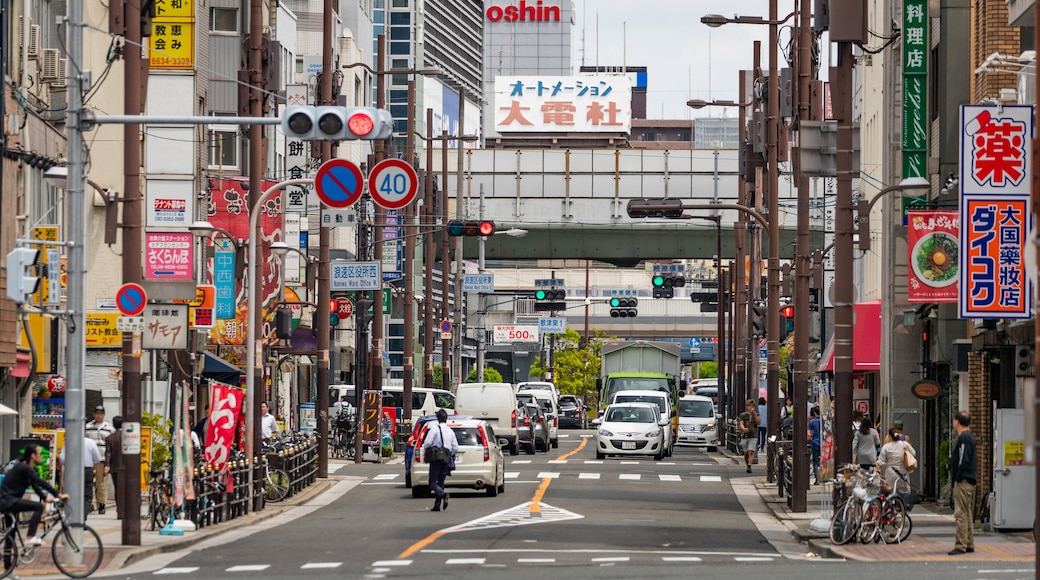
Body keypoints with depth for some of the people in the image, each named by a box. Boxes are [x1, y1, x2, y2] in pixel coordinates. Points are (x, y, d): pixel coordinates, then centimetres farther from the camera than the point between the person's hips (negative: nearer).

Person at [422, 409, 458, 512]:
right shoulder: (450, 431, 11)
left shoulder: (434, 429, -6)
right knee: (440, 482, 11)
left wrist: (424, 454, 2)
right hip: (446, 460, 5)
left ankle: (444, 495, -29)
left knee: (432, 482, -5)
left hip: (436, 459, -5)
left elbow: (427, 443, -13)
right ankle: (437, 505, 6)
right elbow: (455, 447, 8)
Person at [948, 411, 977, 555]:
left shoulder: (964, 438, -13)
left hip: (963, 482, -11)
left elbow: (963, 460, -20)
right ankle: (969, 544, 18)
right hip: (969, 482, 11)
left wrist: (957, 478, -17)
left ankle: (961, 546, -13)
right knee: (966, 514, 14)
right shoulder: (969, 437, 18)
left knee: (961, 514, -11)